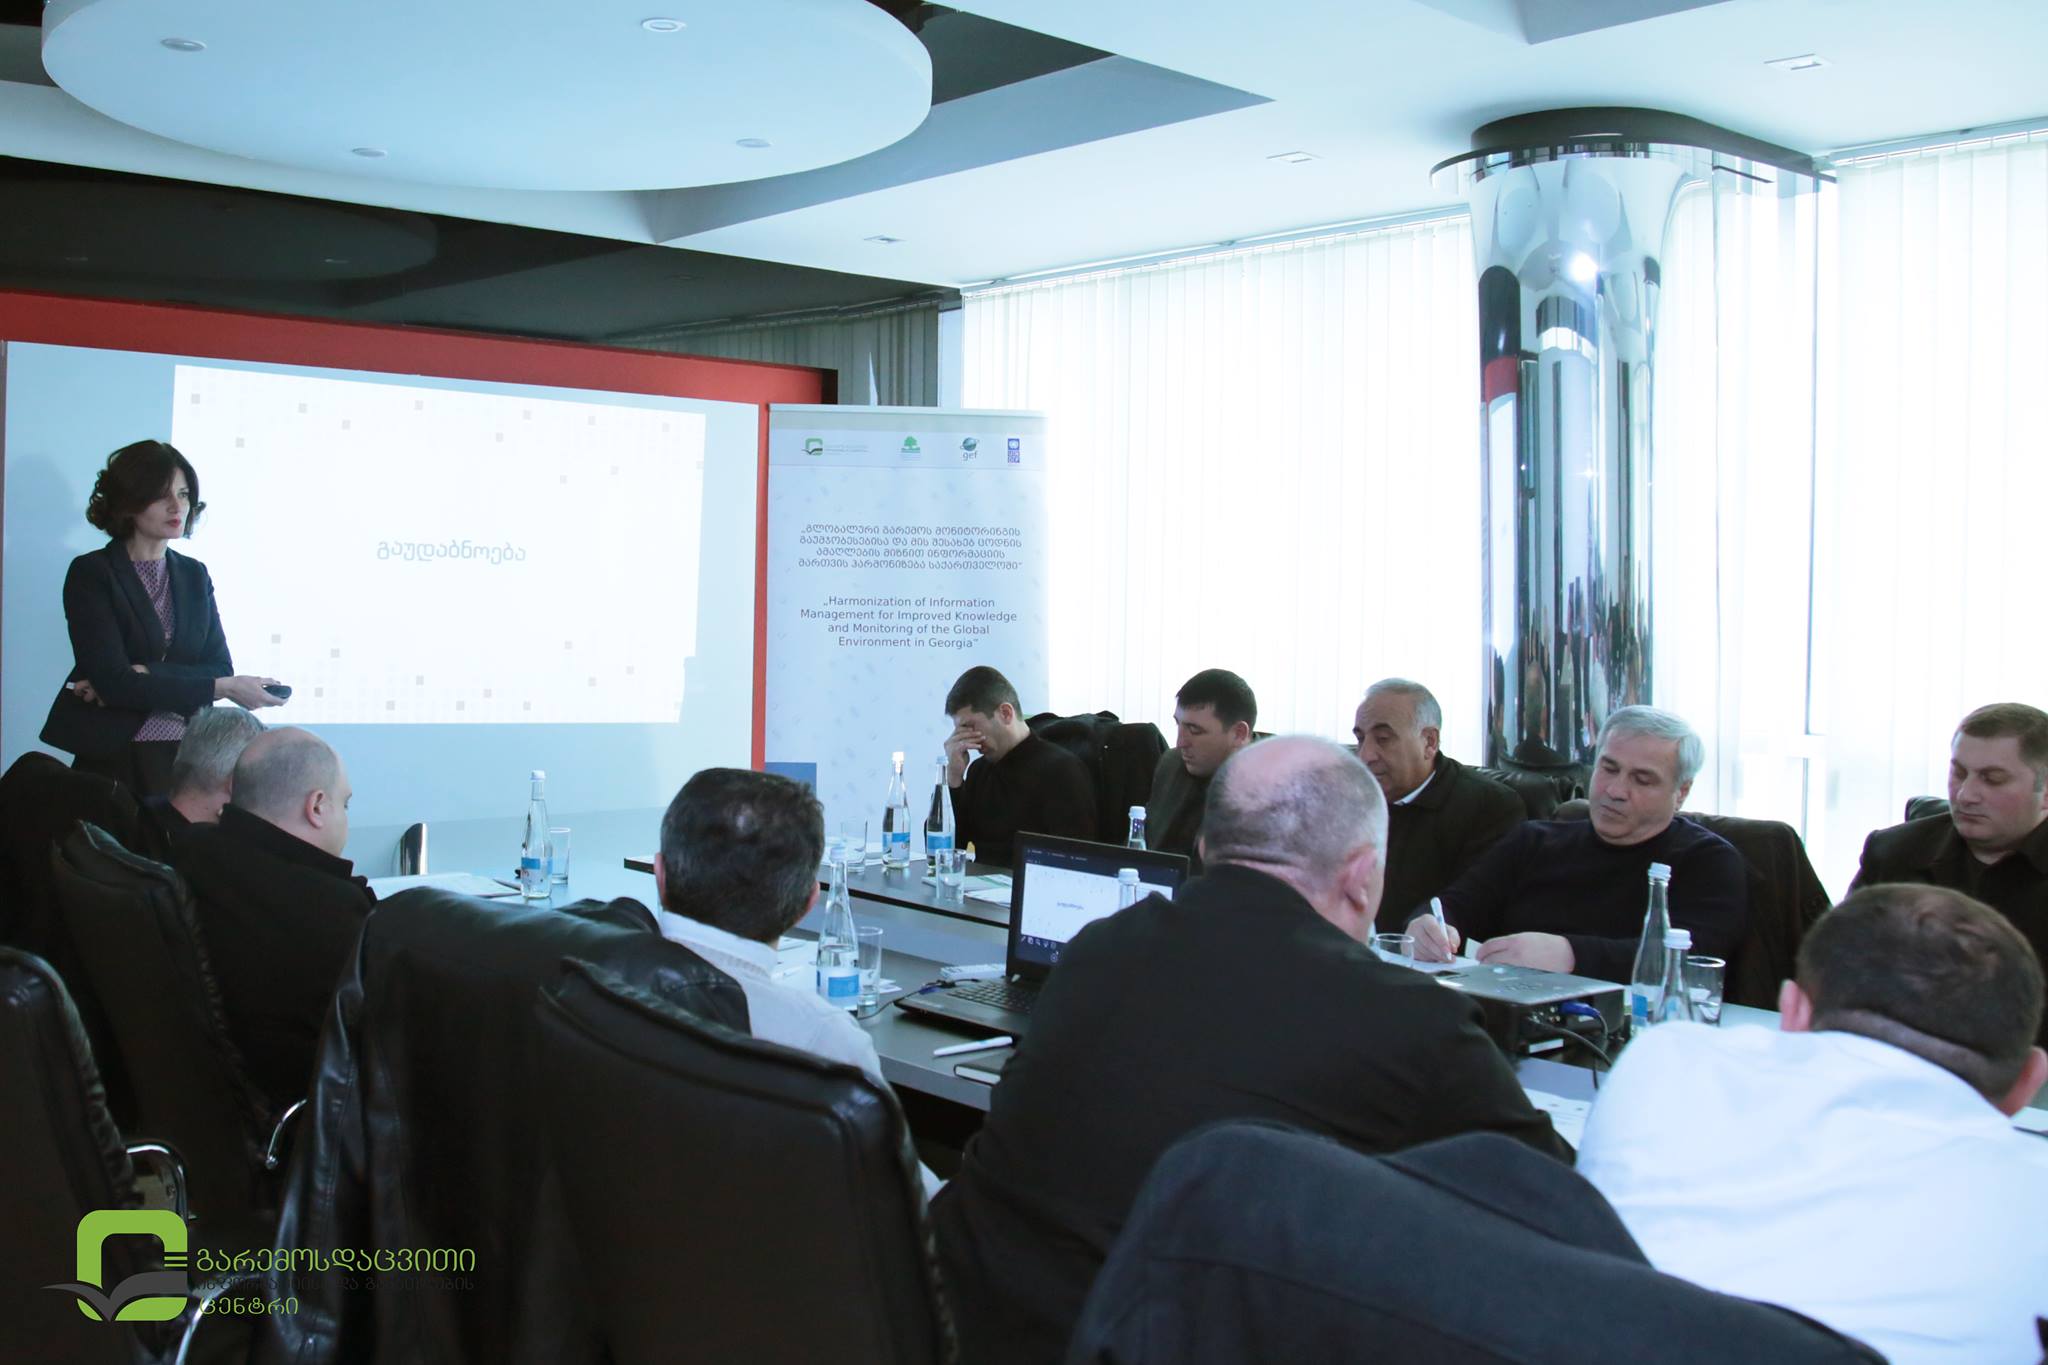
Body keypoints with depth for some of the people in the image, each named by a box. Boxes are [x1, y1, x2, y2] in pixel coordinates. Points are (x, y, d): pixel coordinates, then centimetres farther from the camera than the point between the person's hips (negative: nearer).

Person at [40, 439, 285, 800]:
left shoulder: (194, 575, 13)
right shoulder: (90, 573, -3)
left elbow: (218, 668, 4)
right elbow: (112, 679, -13)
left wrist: (145, 675, -14)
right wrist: (224, 689, -15)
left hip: (187, 757, 4)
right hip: (113, 758, -4)